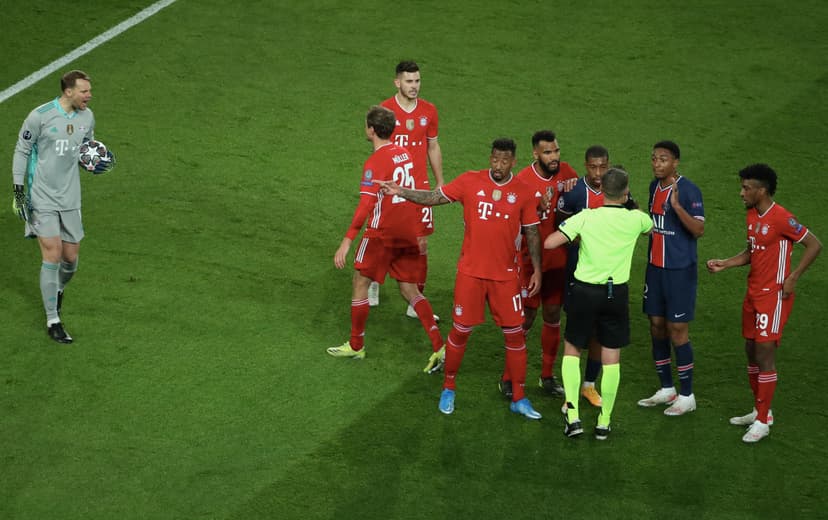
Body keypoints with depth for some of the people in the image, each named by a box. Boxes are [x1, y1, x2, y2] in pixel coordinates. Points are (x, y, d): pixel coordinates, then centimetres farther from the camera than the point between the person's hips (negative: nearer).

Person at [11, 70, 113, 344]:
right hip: (42, 198, -5)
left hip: (70, 198, 5)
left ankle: (58, 289, 43)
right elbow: (21, 151, -4)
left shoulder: (86, 116, 1)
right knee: (52, 256, -10)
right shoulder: (40, 116, -15)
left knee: (71, 258, 8)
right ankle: (53, 321, 0)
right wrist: (19, 189, -8)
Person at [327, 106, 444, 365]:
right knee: (409, 290, 12)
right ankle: (440, 347, 1)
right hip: (409, 233, 7)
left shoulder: (375, 162, -16)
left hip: (382, 233, -7)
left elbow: (365, 205, -23)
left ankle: (356, 346, 19)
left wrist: (347, 241, -24)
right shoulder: (404, 154, 8)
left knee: (361, 282, 10)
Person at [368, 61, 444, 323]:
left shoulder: (429, 111, 3)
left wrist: (440, 183, 13)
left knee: (421, 244, 0)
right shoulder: (385, 110, -7)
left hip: (420, 187, 3)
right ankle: (373, 284, 37)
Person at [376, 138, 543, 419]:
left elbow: (532, 233, 4)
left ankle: (519, 399, 15)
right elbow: (433, 197, -4)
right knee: (460, 331, 6)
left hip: (506, 275, 1)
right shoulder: (471, 182, -5)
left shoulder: (524, 192, -3)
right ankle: (448, 389, 26)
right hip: (471, 272, -1)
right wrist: (401, 192, -17)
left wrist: (537, 269, 2)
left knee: (515, 334, 3)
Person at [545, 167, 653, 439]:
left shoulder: (585, 217, -12)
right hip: (617, 292, 1)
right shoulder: (635, 219, -5)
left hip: (585, 290, -1)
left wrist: (572, 235, 3)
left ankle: (572, 416, 5)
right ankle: (604, 422, 14)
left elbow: (549, 243, -16)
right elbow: (649, 226, 21)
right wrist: (631, 205, 34)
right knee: (611, 356, 9)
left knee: (572, 349, 15)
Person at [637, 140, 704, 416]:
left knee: (677, 330, -3)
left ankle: (687, 395, 8)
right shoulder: (654, 186, 9)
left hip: (680, 269, -7)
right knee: (656, 326, 11)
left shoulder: (688, 190, -15)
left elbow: (698, 230, -23)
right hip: (655, 267, 7)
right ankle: (666, 389, 24)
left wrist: (677, 206, -32)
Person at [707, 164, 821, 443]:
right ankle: (760, 411, 28)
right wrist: (724, 264, 6)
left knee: (765, 355, -6)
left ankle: (762, 422, 2)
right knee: (751, 352, 14)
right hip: (753, 294, 9)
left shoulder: (781, 218, -19)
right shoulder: (752, 215, 9)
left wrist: (792, 279, -17)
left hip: (773, 296, -9)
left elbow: (815, 245, -15)